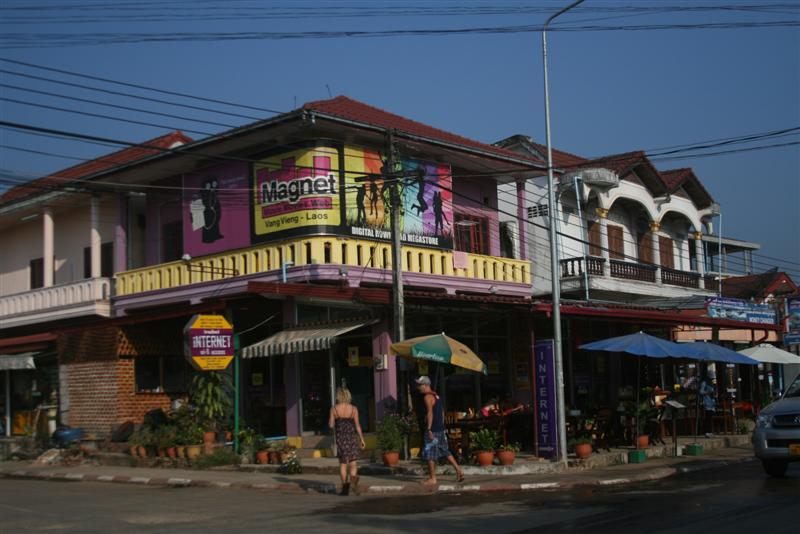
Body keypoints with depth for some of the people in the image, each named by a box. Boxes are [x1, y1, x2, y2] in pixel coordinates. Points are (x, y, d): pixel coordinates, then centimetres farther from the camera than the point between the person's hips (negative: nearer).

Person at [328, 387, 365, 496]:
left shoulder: (334, 409, -4)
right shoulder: (353, 409, -2)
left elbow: (331, 425, -3)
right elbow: (357, 425, -3)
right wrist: (362, 439, 3)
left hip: (340, 437, 0)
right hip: (352, 437, 0)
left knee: (342, 463, 11)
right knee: (353, 463, 4)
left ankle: (345, 487, 10)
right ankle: (353, 479, -25)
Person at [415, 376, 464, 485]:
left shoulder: (428, 397, -12)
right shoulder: (435, 395, 17)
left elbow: (430, 413, -21)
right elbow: (442, 412, 20)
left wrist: (429, 429, -24)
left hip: (432, 430, -9)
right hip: (440, 429, 9)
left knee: (430, 455, -2)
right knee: (445, 451, 14)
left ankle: (432, 479, 2)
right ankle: (459, 470, 10)